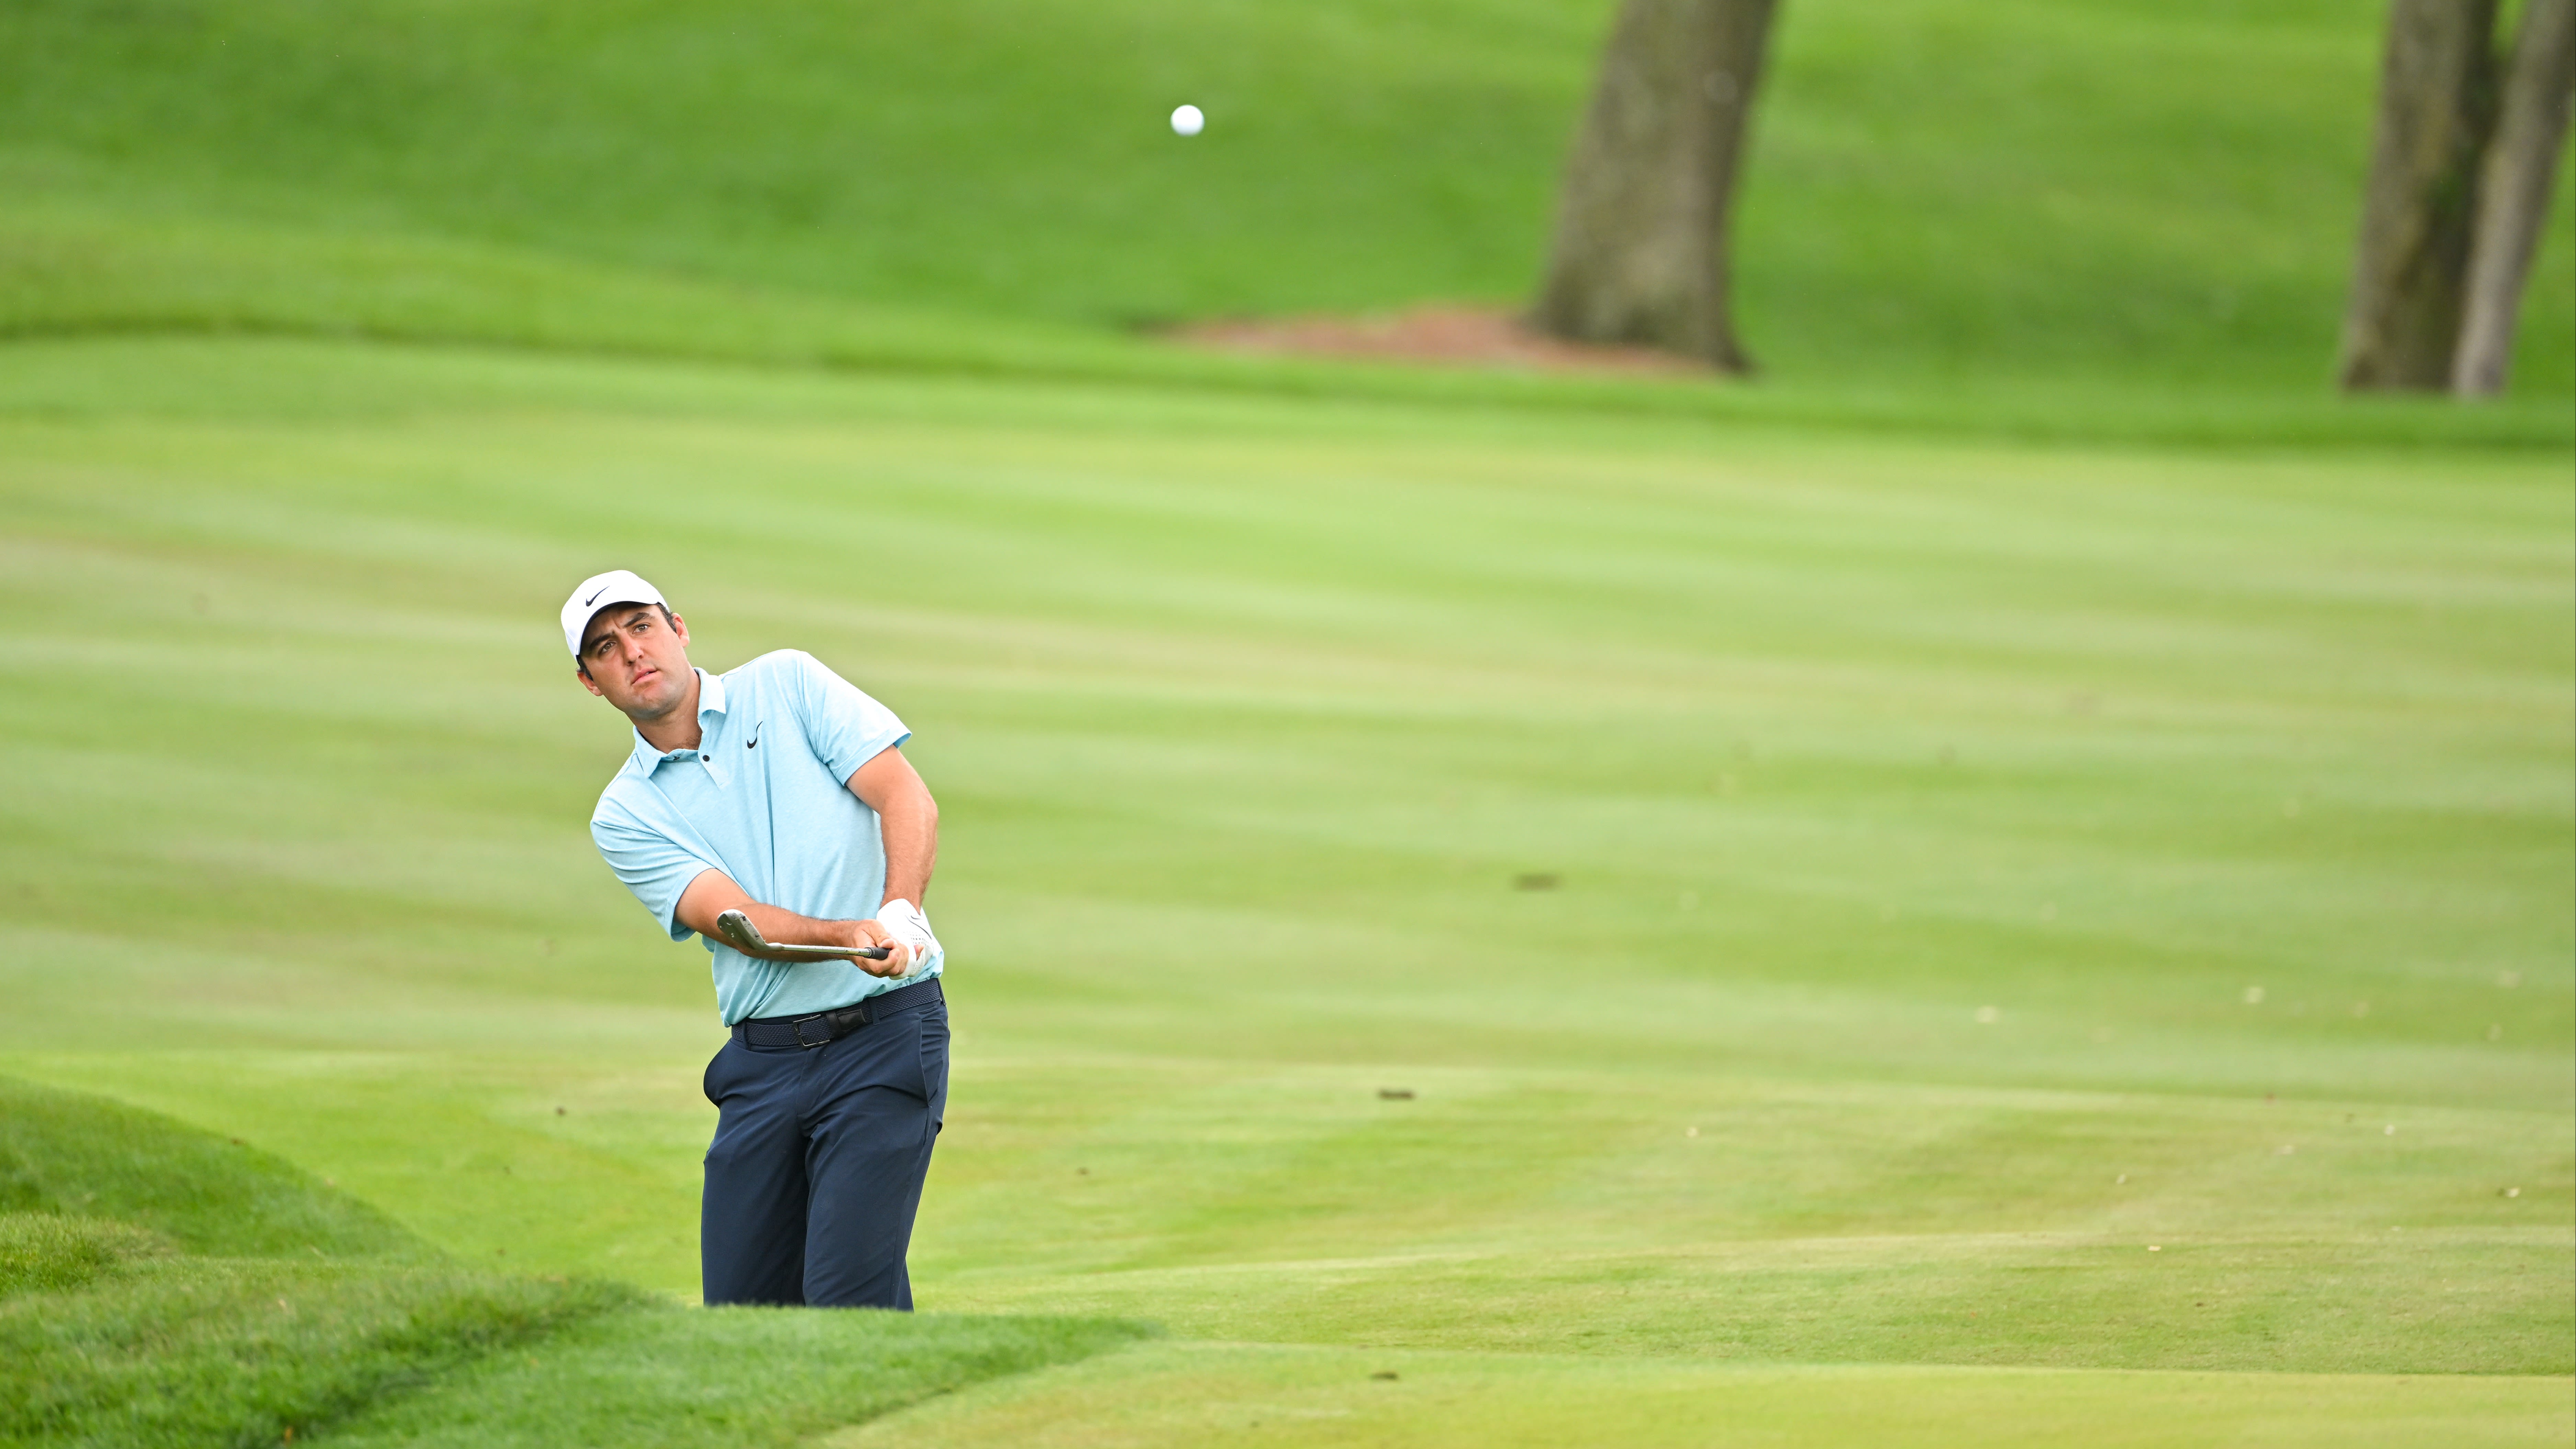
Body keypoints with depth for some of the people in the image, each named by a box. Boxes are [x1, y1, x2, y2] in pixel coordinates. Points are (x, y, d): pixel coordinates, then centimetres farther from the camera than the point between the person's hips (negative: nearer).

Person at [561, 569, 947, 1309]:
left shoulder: (786, 685, 5)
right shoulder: (625, 816, 7)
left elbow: (908, 799, -3)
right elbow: (733, 916, -7)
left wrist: (900, 913, -23)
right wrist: (853, 936, -26)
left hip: (883, 1032, -4)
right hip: (762, 1060, 4)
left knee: (848, 1293, -16)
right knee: (742, 1304, 1)